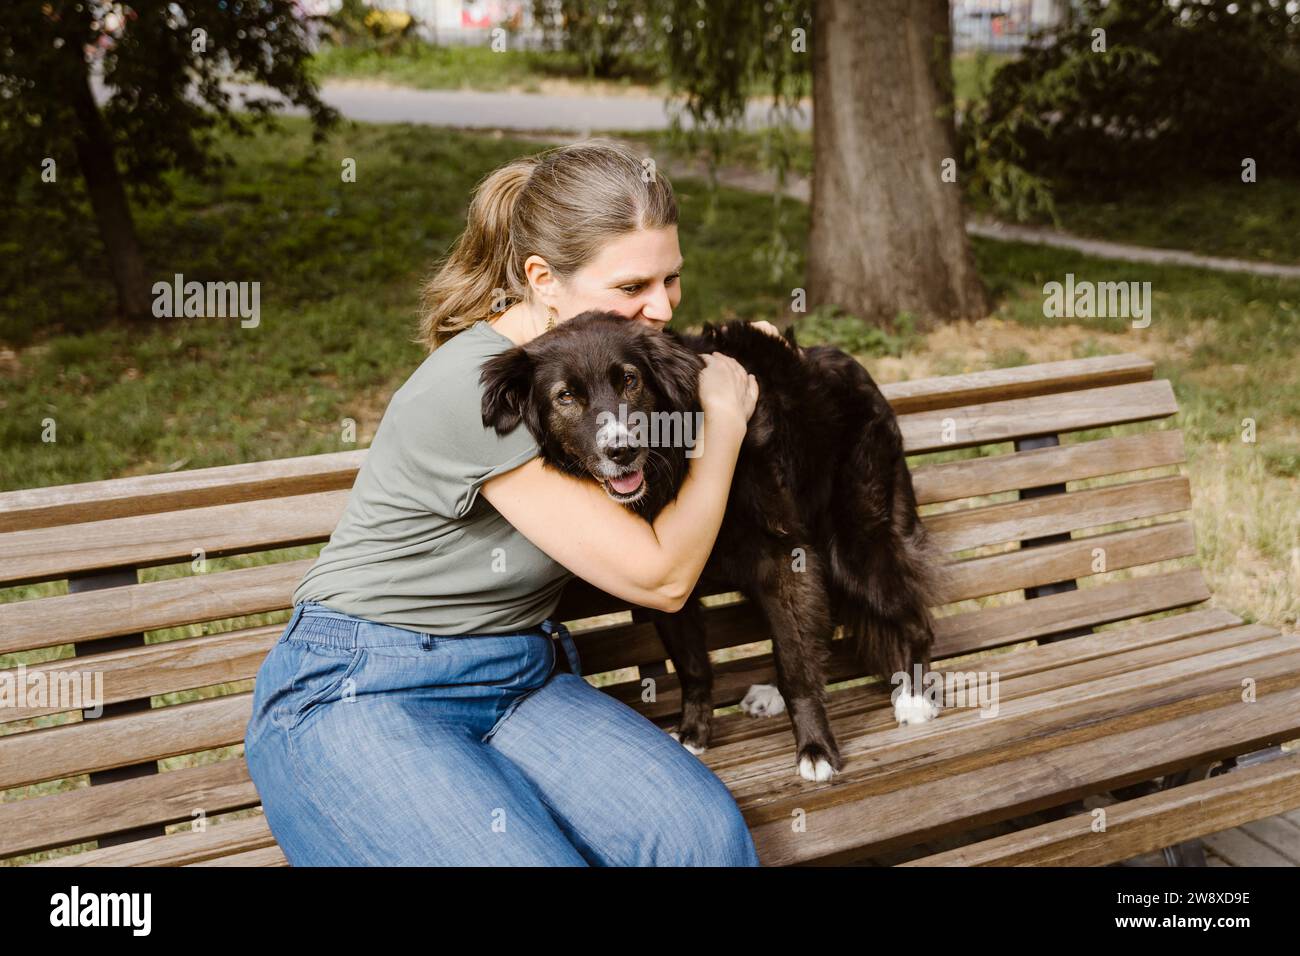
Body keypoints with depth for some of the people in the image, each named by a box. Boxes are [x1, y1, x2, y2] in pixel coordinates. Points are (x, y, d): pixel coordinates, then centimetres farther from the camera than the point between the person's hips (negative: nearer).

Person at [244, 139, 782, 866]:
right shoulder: (479, 388, -23)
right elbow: (660, 578, -16)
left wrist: (740, 362, 9)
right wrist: (725, 416, -5)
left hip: (520, 681, 6)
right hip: (360, 696, -6)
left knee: (708, 834, -22)